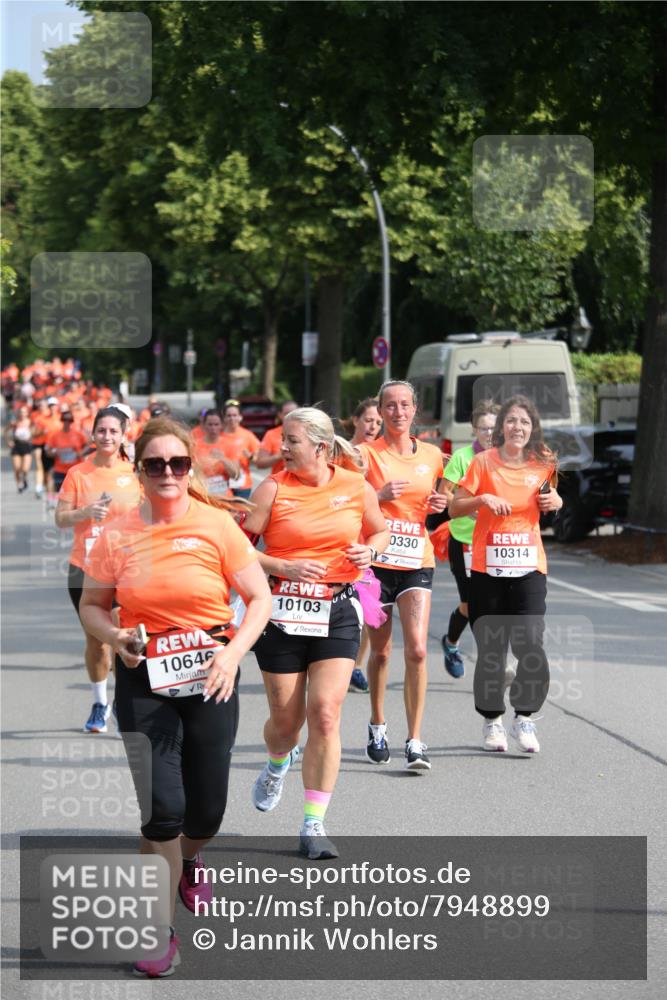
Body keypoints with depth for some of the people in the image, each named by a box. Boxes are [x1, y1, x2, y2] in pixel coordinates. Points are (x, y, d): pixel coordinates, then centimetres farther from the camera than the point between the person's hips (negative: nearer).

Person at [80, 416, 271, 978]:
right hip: (143, 679, 0)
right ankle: (163, 932, 4)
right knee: (162, 806, -10)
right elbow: (92, 606, 9)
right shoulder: (117, 536, -3)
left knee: (207, 809, 6)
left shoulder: (217, 524, -6)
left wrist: (233, 653, -17)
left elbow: (259, 599, -2)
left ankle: (190, 860, 45)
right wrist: (114, 636, -12)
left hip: (209, 677, 0)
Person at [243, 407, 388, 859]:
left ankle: (314, 825, -3)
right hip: (282, 613, 0)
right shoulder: (273, 488, -4)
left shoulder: (356, 487, 1)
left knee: (325, 713, -11)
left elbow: (380, 531, 18)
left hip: (336, 612, 0)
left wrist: (368, 551, -4)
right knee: (286, 719, 5)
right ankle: (277, 767, 44)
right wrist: (284, 568, -15)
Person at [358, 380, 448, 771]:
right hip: (376, 561, -1)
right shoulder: (367, 454, -2)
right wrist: (380, 495, -22)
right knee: (381, 651, 8)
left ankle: (415, 740, -10)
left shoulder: (432, 456, 8)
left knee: (417, 650, -12)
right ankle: (378, 726, 30)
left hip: (417, 562, 1)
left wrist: (440, 505, 2)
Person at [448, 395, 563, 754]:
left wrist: (555, 501, 3)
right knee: (490, 650, 3)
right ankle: (492, 720, 20)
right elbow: (453, 508, 0)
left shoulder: (543, 465, 6)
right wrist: (482, 499, -16)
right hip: (487, 568, -1)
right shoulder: (483, 462, -1)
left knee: (530, 646, -13)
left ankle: (524, 717, 4)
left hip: (529, 568, 1)